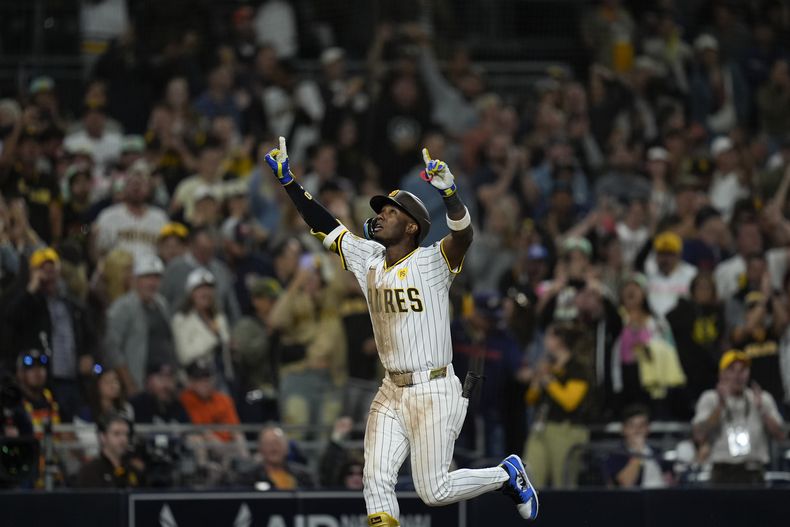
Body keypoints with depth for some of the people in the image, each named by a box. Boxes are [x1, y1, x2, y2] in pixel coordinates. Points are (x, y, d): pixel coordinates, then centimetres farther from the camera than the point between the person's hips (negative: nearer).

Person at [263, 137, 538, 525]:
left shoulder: (432, 261, -10)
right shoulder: (367, 260, 8)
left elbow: (463, 235, -28)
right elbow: (325, 226, 11)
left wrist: (449, 192, -46)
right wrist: (288, 181, 6)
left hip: (433, 391, -6)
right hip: (392, 393, 6)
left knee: (433, 491, -3)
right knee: (376, 482, -4)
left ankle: (507, 474, 21)